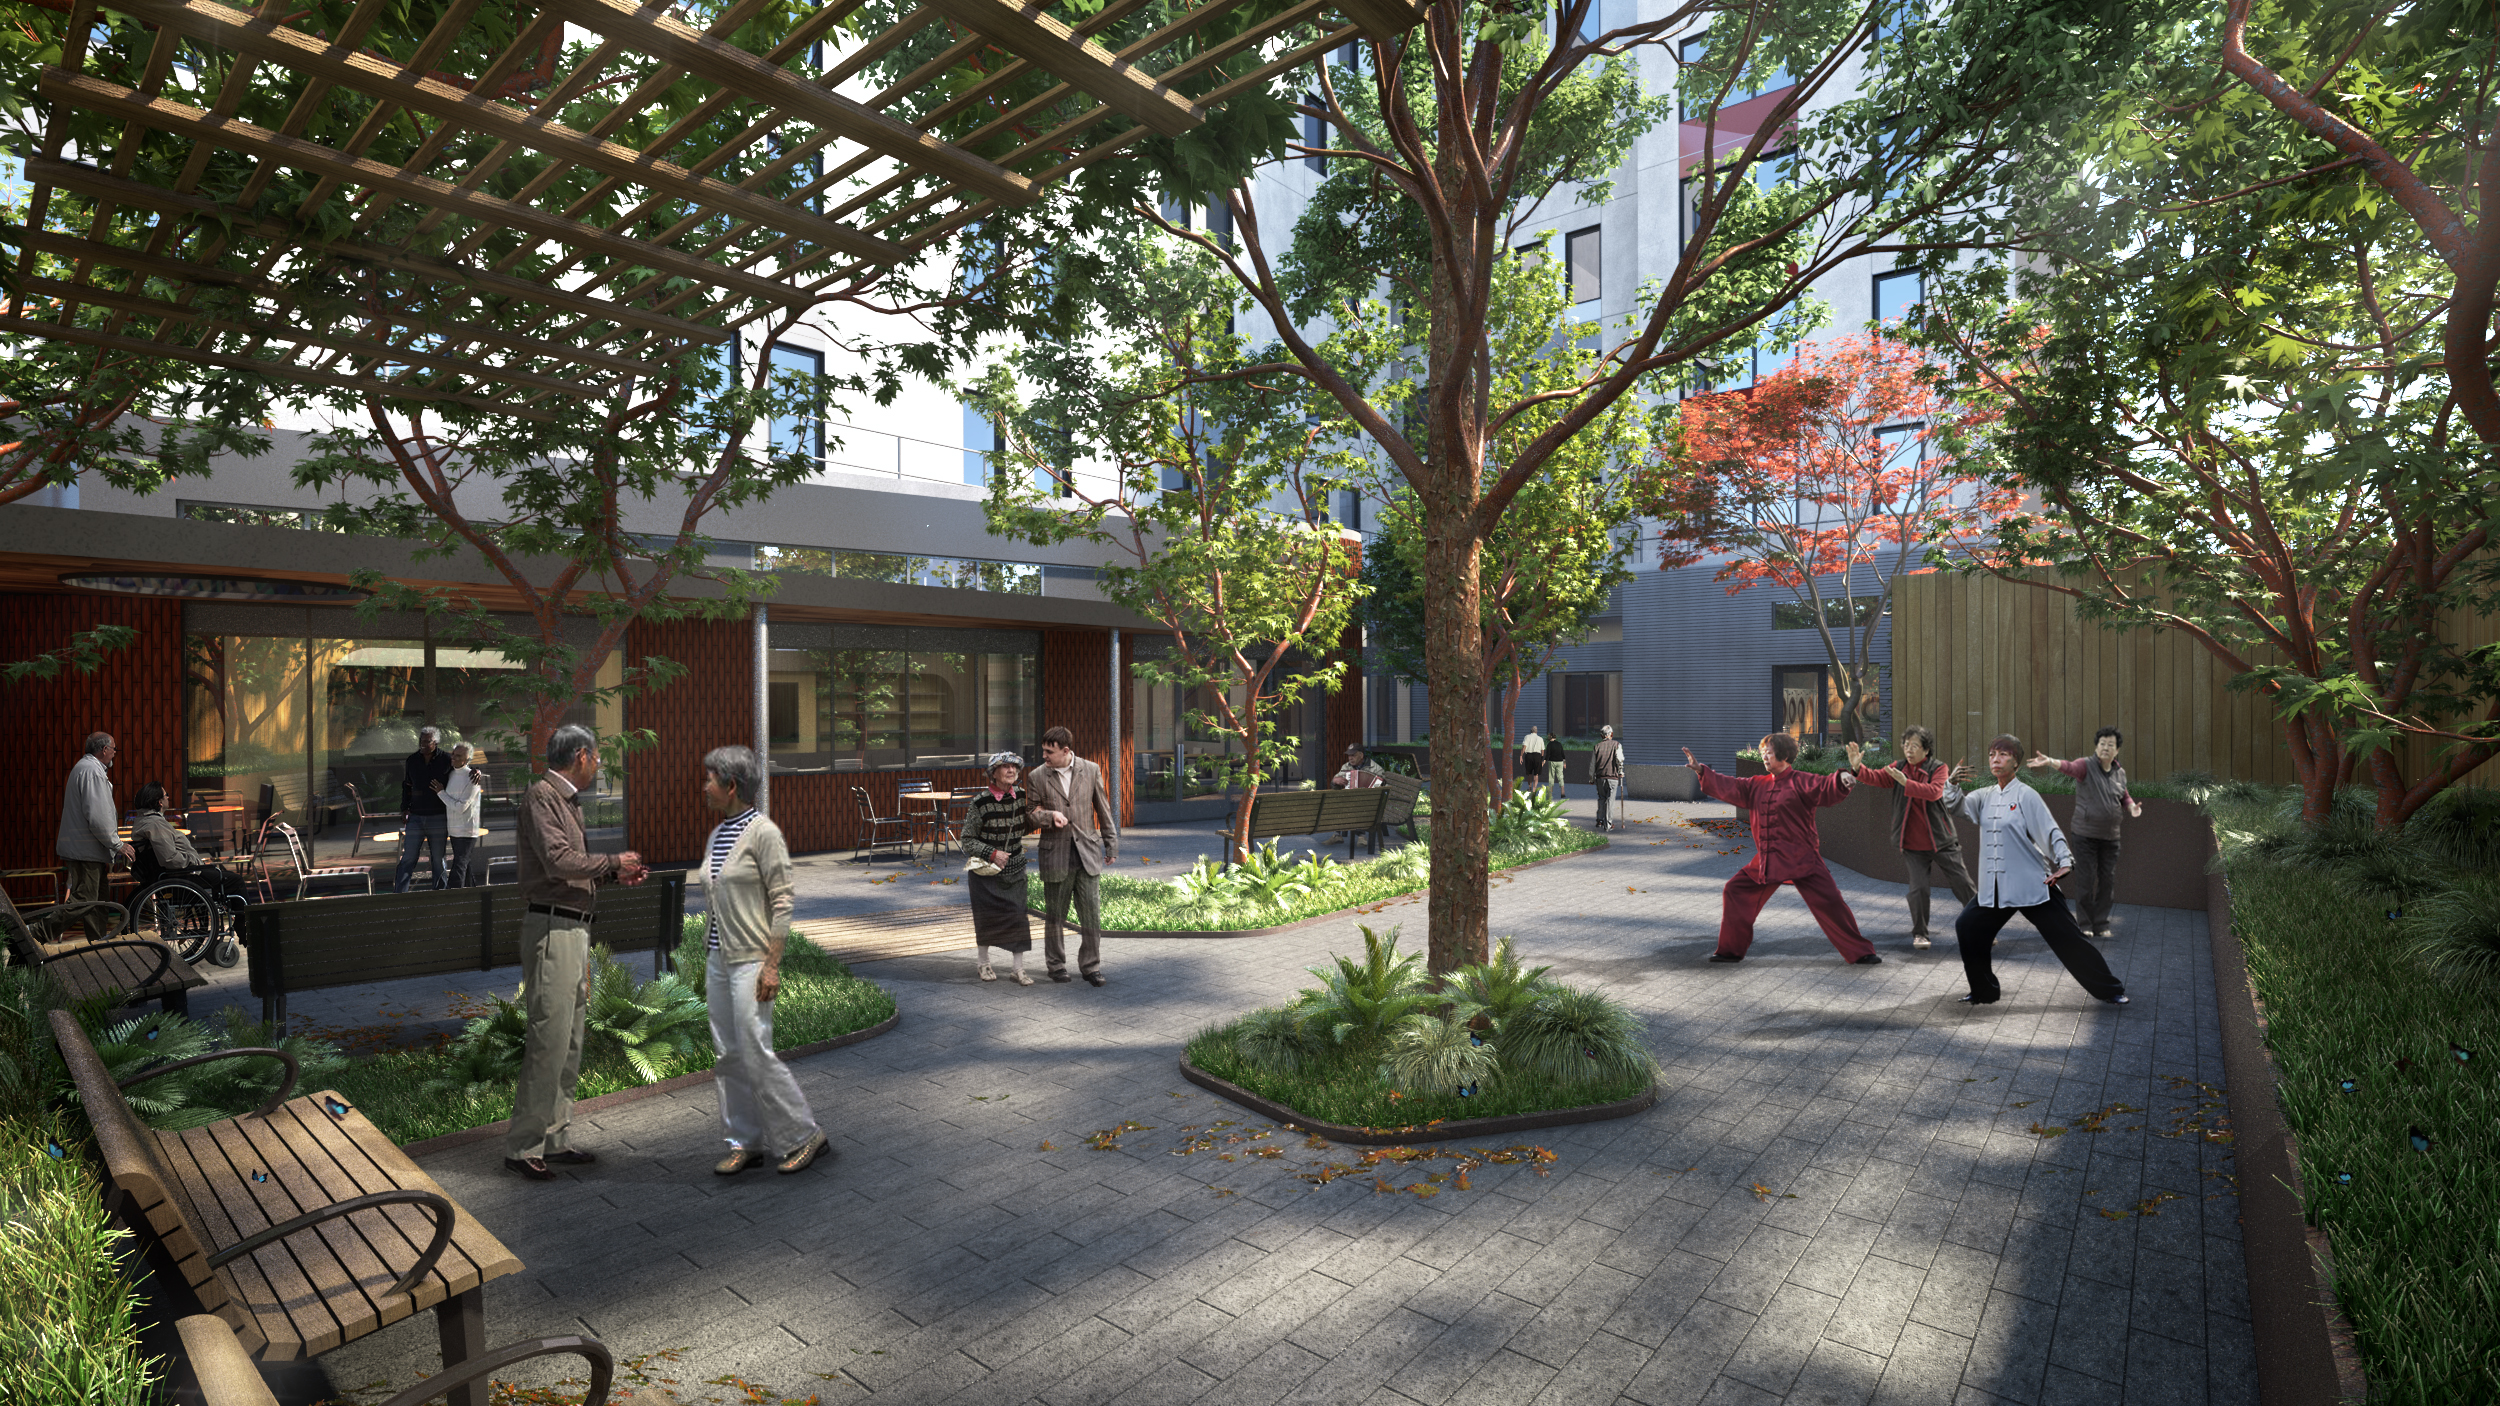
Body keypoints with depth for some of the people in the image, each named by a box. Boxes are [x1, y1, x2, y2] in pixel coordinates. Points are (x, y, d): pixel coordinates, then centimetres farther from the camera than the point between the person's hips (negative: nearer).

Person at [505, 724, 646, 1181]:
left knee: (570, 1042, 13)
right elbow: (559, 861, -21)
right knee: (549, 1040, -8)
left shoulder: (568, 801, 18)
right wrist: (612, 861, -9)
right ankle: (523, 1146, 1)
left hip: (574, 930, 10)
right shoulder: (541, 795, -11)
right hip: (551, 929, -10)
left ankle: (556, 1138, 21)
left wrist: (615, 874, 11)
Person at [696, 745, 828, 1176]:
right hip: (717, 958, 8)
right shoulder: (717, 834, 11)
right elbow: (712, 901, 17)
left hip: (751, 960, -8)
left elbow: (782, 901, -15)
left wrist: (772, 964, -18)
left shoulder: (763, 832, -13)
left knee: (756, 1052, -7)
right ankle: (746, 1142, 21)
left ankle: (803, 1136, 8)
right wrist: (705, 959, 17)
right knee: (726, 1055, 10)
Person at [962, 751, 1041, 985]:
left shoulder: (1021, 797, -2)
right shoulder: (980, 803, -16)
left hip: (1014, 868, 3)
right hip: (985, 869, -3)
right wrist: (993, 853, -19)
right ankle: (984, 963, 29)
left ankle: (1019, 969, 9)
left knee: (1018, 914, 0)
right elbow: (968, 840, -10)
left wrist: (1034, 812, -6)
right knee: (986, 915, 8)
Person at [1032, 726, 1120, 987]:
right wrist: (1050, 816, -17)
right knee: (1054, 916, 9)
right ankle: (1056, 964, 26)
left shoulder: (1091, 770, 0)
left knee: (1092, 915, 1)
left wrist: (1111, 845, 9)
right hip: (1055, 855, 0)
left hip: (1087, 852, 0)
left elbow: (1103, 809, 7)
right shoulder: (1038, 776, -2)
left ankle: (1090, 966, 15)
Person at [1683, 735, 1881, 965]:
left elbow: (1827, 788, -23)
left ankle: (1861, 953, 6)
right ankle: (1731, 950, 18)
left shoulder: (1800, 782, -8)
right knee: (1735, 892, 6)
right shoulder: (1758, 785, 11)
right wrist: (1701, 770, 8)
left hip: (1801, 859, -6)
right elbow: (1729, 787, 13)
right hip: (1767, 860, 6)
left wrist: (1842, 779, -44)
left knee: (1829, 903, -9)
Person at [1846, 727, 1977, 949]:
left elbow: (1934, 791, -25)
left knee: (1963, 885, 7)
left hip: (1942, 841, -1)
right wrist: (1857, 768, -33)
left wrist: (1906, 783, -35)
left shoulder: (1939, 769, -6)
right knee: (1918, 888, -3)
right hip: (1913, 845, 1)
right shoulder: (1898, 768, 2)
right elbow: (1875, 777, -13)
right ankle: (1919, 933, 13)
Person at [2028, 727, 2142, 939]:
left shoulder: (2120, 773, 9)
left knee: (2107, 880, 8)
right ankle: (2084, 924, 9)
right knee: (2085, 880, -2)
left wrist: (2132, 806, 2)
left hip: (2110, 836, 5)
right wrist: (2050, 761, -52)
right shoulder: (2086, 765, -8)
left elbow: (2124, 797, 24)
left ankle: (2101, 924, 20)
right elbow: (2070, 767, -30)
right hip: (2085, 834, -5)